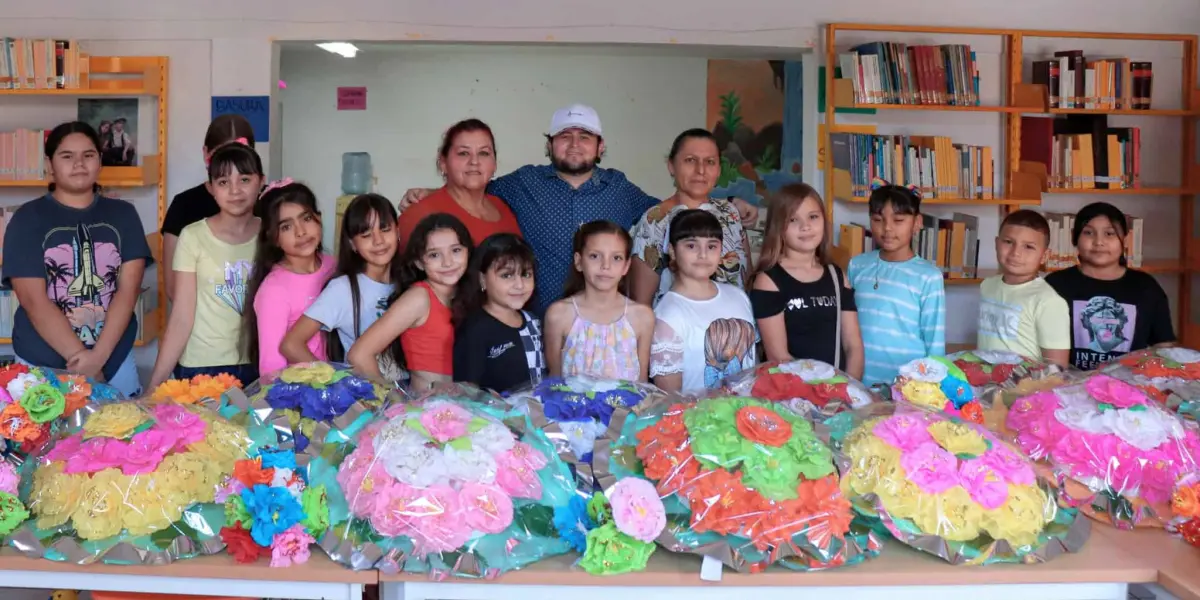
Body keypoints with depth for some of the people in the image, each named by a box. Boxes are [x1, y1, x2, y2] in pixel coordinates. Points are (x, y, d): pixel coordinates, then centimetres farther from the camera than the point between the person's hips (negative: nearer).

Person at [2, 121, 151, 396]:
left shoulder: (123, 215, 5)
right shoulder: (27, 219, -1)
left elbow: (128, 289, -5)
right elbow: (35, 302, -9)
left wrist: (98, 356, -15)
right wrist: (81, 358, -15)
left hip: (116, 361, 2)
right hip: (42, 368, -1)